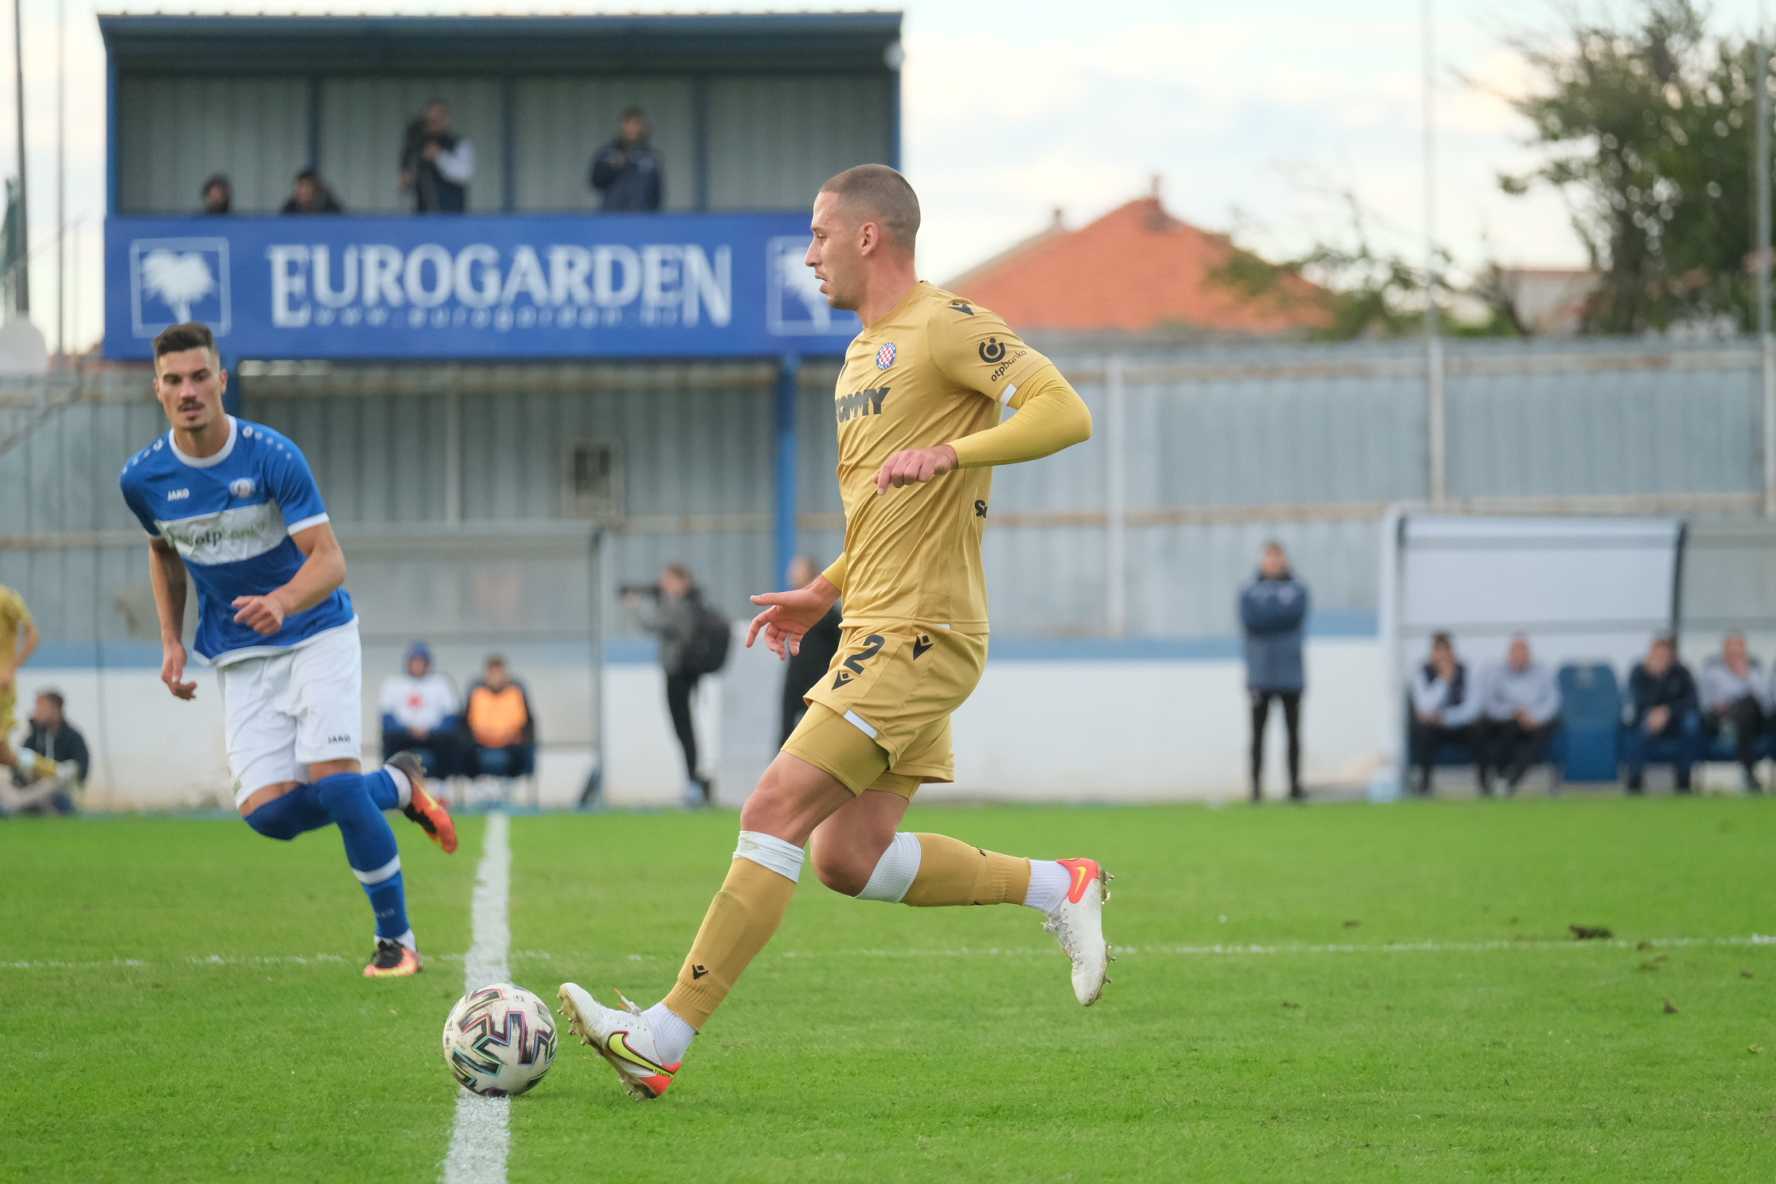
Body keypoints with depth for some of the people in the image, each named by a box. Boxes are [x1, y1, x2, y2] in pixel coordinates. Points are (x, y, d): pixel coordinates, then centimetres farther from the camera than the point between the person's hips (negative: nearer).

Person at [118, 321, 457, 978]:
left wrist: (281, 602, -42)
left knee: (332, 781, -19)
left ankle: (396, 938, -3)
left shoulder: (273, 455, -17)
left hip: (317, 634, -3)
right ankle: (396, 785, 13)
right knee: (267, 812, -13)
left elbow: (329, 560, -22)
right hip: (241, 658, 4)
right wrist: (171, 642, 9)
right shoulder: (143, 479, -5)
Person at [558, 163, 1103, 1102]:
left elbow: (1065, 413, -18)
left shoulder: (946, 325, -8)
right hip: (878, 629, 10)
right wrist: (822, 595, 21)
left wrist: (951, 450, -26)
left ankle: (660, 1041, -14)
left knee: (776, 809, -13)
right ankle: (1057, 888, 15)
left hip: (917, 635, -10)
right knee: (850, 858, 5)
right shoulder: (864, 354, 21)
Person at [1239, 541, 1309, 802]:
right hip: (1260, 673, -1)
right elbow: (1249, 621, -9)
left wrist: (1265, 615, -7)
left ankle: (1295, 785, 4)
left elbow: (1294, 614, -10)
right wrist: (1280, 615, -8)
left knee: (1293, 732, 2)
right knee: (1258, 733, -1)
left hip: (1291, 674, 1)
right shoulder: (1249, 591, 8)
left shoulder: (1297, 589, 9)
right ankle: (1256, 787, 0)